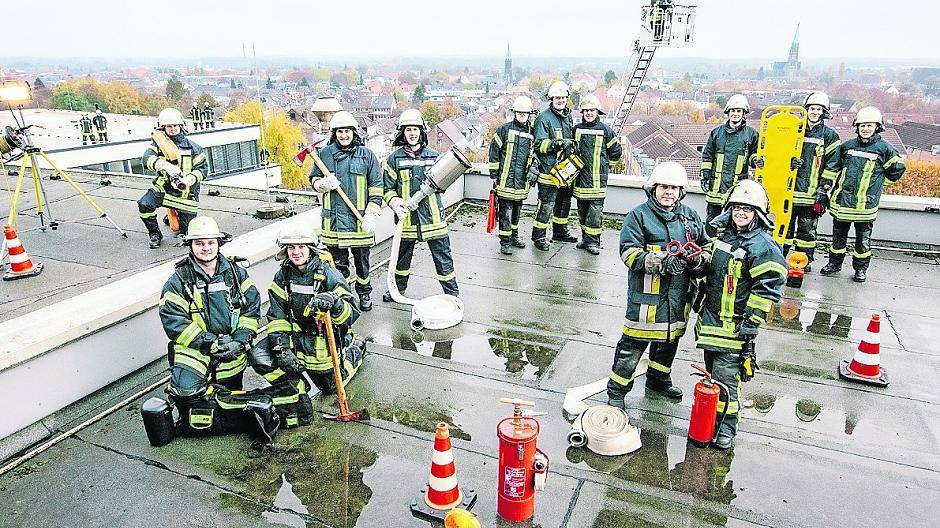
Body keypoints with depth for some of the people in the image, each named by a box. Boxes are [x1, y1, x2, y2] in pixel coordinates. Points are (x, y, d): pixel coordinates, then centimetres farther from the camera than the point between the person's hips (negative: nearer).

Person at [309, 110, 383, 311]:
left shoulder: (366, 155, 1)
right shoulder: (325, 154, 5)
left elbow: (376, 187, 1)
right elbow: (313, 179, 15)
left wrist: (371, 214, -7)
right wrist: (324, 184, -9)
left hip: (360, 220, -1)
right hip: (333, 219, 1)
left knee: (362, 260, 11)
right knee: (338, 261, 10)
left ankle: (364, 293, 29)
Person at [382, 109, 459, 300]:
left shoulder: (433, 156, 5)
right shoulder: (395, 158, 2)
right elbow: (388, 188, 1)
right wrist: (396, 203, -18)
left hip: (432, 215, 0)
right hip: (406, 218, 0)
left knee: (443, 256, 3)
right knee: (402, 255, 18)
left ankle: (452, 292, 16)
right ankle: (398, 288, 39)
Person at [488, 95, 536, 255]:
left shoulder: (532, 133, 10)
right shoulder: (504, 129, -3)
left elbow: (534, 155, 19)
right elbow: (494, 152, -2)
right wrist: (494, 175, -4)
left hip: (521, 181, 5)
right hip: (506, 180, -4)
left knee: (516, 210, 17)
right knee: (506, 211, -3)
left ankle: (514, 236, 31)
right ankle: (505, 242, 4)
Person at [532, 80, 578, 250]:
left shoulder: (568, 117, 16)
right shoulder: (544, 118, -10)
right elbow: (539, 144, -17)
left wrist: (572, 144, 14)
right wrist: (557, 143, -28)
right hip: (549, 171, -8)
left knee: (564, 202, 18)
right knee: (546, 205, -6)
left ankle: (560, 232, 33)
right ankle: (538, 236, 4)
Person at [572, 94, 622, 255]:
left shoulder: (605, 130, -1)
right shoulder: (577, 129, 9)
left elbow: (617, 152, 8)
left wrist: (601, 159, 10)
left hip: (597, 179, -4)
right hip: (580, 177, 4)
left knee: (595, 210, -5)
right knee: (582, 210, 10)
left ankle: (593, 241, 1)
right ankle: (585, 238, 22)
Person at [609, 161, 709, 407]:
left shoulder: (690, 216, 10)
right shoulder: (639, 215, -7)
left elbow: (707, 247, 15)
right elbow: (629, 253, -14)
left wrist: (697, 259, -9)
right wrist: (661, 262, -27)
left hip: (679, 294, 6)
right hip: (648, 293, -6)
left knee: (670, 339, 22)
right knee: (633, 343, -1)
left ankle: (658, 379, 46)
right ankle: (616, 391, 14)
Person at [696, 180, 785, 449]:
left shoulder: (764, 247, -14)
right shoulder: (722, 234, 9)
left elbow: (767, 288, -16)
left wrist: (750, 323, -17)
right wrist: (701, 302, 23)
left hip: (734, 324, -7)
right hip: (710, 316, 7)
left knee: (726, 374, -5)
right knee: (711, 369, 18)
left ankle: (726, 427, 10)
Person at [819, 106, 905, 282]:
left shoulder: (884, 148, -1)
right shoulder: (847, 146, 6)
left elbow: (897, 169, 10)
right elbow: (832, 168, 14)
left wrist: (876, 183, 11)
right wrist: (824, 189, 11)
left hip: (866, 203, -3)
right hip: (841, 200, 3)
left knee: (863, 238, 7)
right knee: (838, 235, 13)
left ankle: (861, 268, 21)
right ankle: (834, 263, 26)